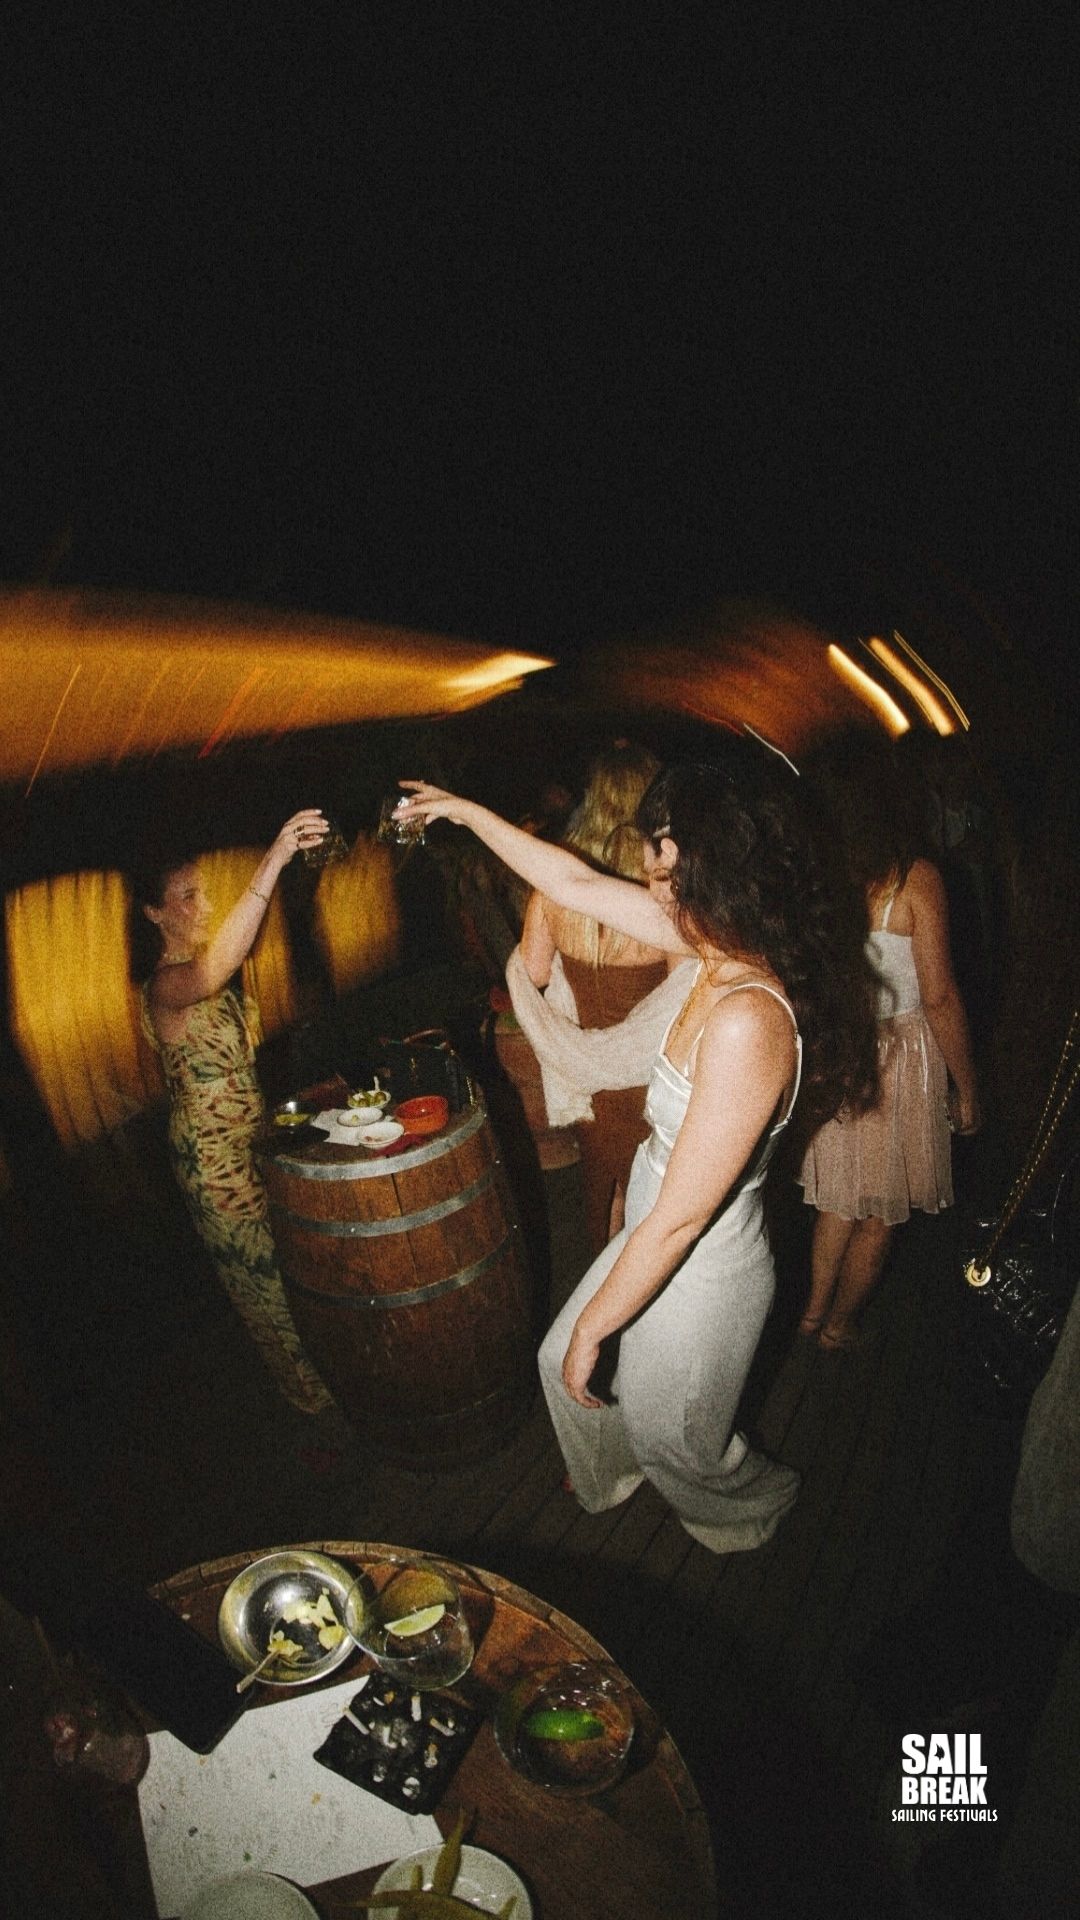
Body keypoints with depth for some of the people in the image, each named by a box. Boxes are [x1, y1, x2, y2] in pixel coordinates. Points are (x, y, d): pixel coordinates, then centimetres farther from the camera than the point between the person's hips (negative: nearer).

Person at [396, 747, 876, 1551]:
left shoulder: (747, 1020, -37)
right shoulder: (722, 950, -12)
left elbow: (680, 1219, -29)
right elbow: (577, 883, 0)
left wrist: (591, 1326, -15)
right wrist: (467, 811, 7)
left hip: (701, 1272, -7)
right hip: (656, 1234, 7)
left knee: (669, 1433, 25)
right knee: (562, 1365, 29)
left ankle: (752, 1509, 59)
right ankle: (609, 1480, 60)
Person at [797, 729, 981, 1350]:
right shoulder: (914, 878, -18)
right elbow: (940, 998, -14)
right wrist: (967, 1088, -2)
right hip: (897, 1056, -3)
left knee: (840, 1195, 25)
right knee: (880, 1212, 18)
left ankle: (815, 1308, 38)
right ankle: (840, 1323, 36)